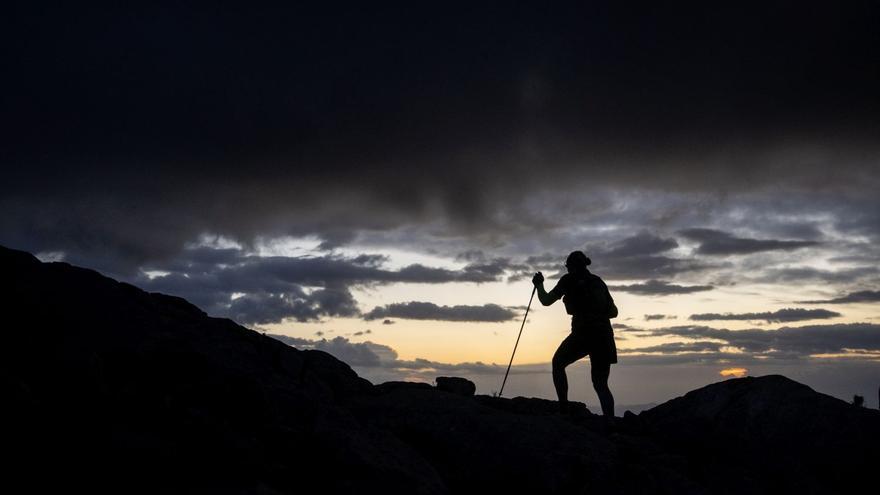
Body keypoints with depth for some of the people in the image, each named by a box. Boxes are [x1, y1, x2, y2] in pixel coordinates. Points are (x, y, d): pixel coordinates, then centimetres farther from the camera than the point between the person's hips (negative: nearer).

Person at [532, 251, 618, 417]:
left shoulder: (569, 280, 4)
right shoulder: (598, 282, 19)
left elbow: (546, 301, 6)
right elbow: (613, 312, 20)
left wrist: (539, 284, 22)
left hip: (583, 332, -5)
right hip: (604, 334, 5)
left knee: (558, 363, 18)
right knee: (601, 384, 10)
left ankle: (563, 409, 6)